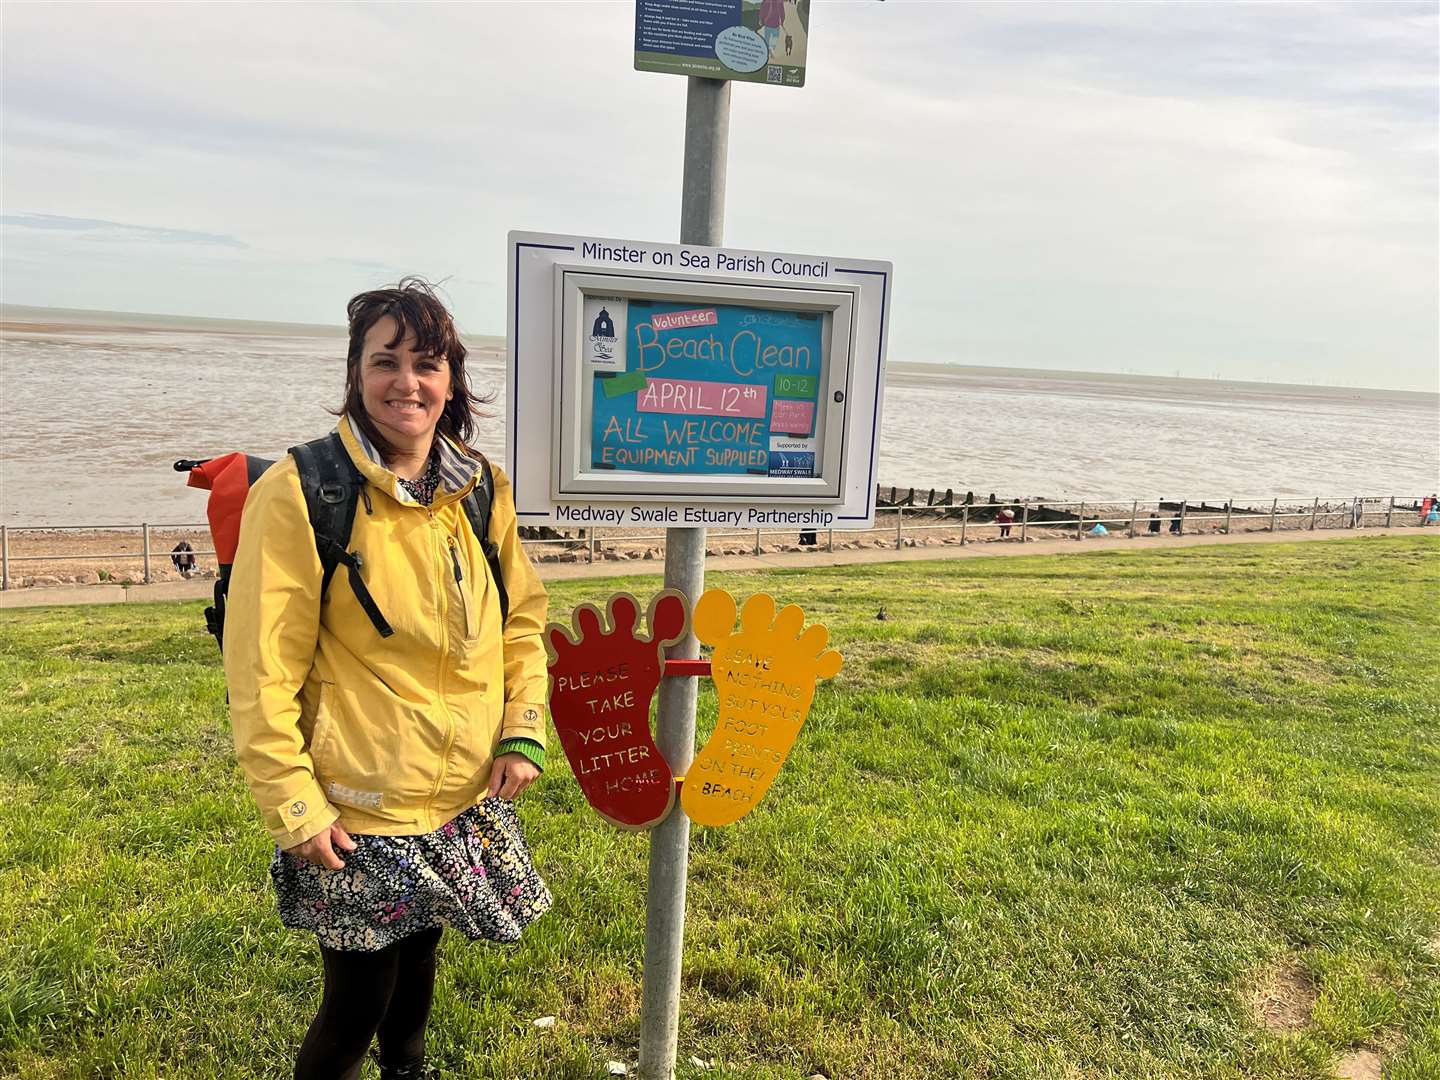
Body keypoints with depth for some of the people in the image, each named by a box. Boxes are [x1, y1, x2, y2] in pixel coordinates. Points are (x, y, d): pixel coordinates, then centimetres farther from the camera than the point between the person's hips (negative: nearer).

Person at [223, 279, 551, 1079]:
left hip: (467, 802, 5)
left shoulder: (480, 488, 0)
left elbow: (523, 618, 8)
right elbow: (263, 669, -14)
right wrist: (295, 807, -14)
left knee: (418, 966, 25)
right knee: (356, 1005, 9)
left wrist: (524, 732, -1)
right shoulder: (300, 493, -16)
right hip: (357, 816, -5)